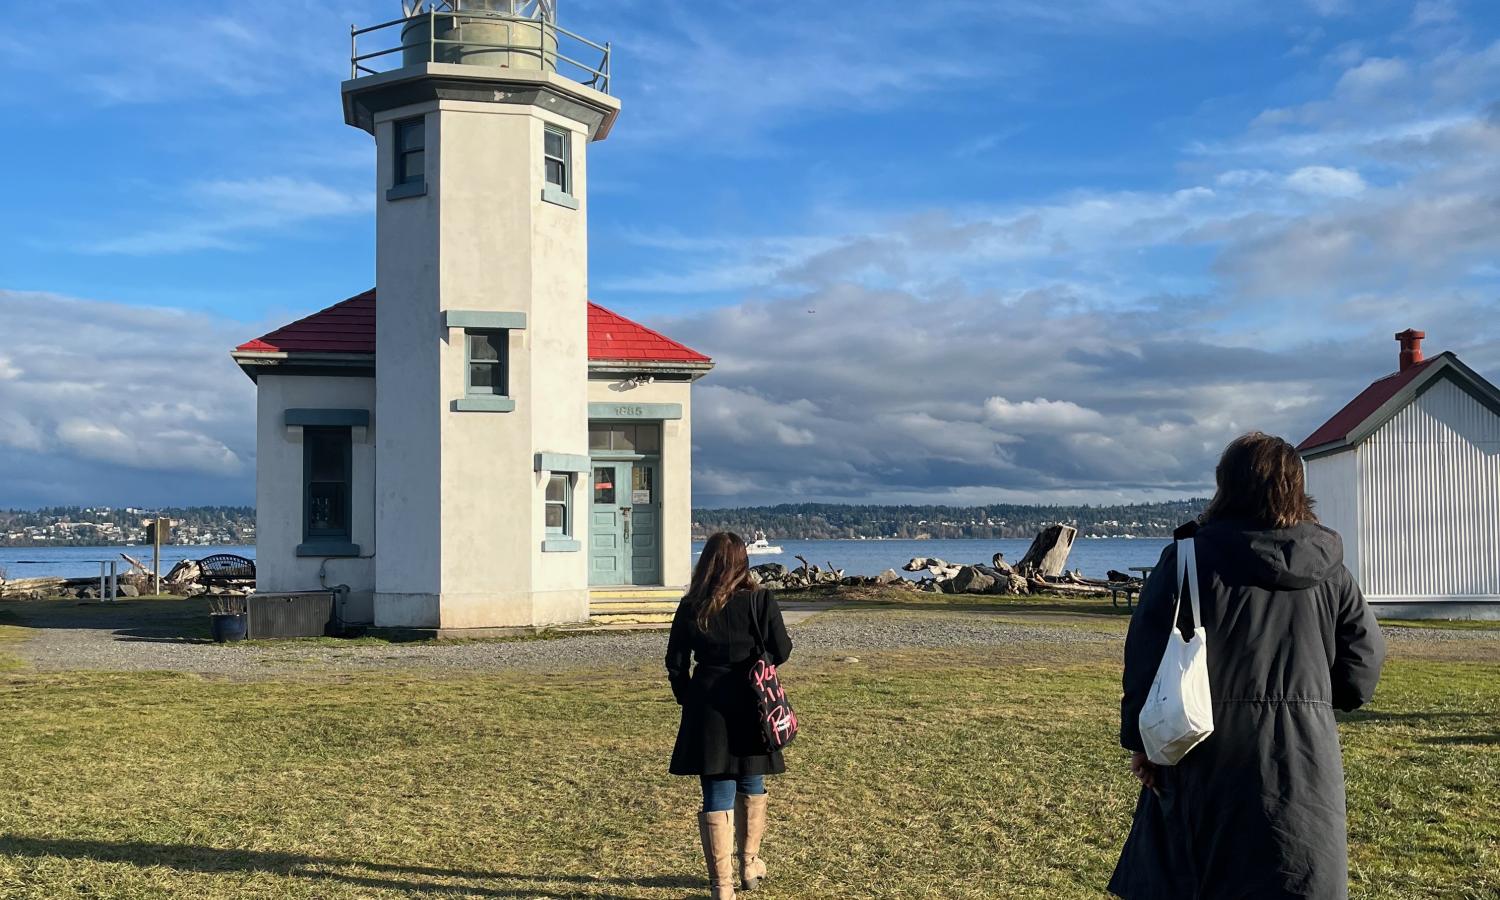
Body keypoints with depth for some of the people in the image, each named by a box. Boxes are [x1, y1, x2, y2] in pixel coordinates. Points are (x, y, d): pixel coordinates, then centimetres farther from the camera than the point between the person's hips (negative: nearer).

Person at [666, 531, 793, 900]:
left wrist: (687, 699, 13)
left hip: (708, 709, 0)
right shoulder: (760, 601, -9)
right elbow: (780, 652, -5)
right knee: (751, 786, 21)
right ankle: (750, 865, 36)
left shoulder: (690, 608, -5)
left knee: (717, 794, 4)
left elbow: (676, 664, -1)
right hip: (752, 708, 1)